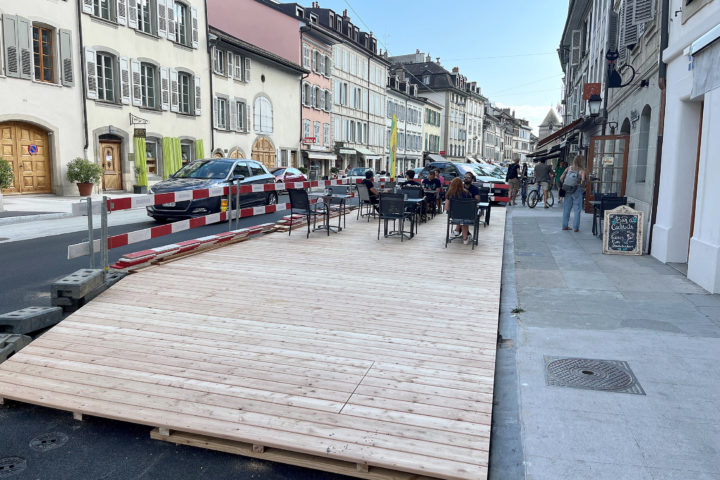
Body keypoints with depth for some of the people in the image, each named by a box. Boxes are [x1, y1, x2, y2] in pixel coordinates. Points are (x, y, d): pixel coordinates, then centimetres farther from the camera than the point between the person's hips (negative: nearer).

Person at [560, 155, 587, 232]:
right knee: (577, 210, 5)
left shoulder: (568, 168, 5)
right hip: (577, 191, -4)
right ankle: (575, 227, 6)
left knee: (566, 209, 12)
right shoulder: (582, 170, -5)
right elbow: (583, 180, -22)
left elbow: (561, 178, -1)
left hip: (568, 191, 4)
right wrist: (583, 188, -5)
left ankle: (564, 226, 18)